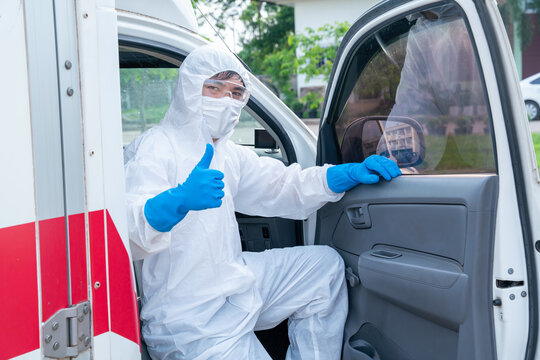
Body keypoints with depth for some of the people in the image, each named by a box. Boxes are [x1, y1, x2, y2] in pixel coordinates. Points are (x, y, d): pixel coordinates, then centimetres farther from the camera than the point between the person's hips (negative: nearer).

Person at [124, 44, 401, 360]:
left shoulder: (226, 153, 14)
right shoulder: (155, 147, -15)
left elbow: (282, 184, 11)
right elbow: (130, 231, -31)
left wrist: (352, 173, -4)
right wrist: (178, 201, -52)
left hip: (233, 280, 9)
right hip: (189, 321, -8)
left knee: (324, 264, 9)